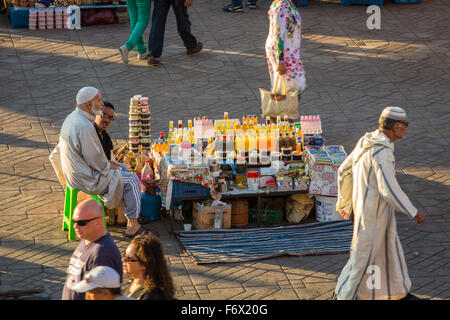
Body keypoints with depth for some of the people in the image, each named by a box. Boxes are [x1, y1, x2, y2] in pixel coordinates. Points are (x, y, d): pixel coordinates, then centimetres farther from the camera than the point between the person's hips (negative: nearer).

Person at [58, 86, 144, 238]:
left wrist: (107, 163, 12)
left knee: (122, 169, 25)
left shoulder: (72, 118, 5)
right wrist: (108, 166, -7)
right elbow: (94, 158, -26)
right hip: (87, 179, -10)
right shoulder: (84, 126, -29)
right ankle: (132, 226, 4)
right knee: (132, 180, 0)